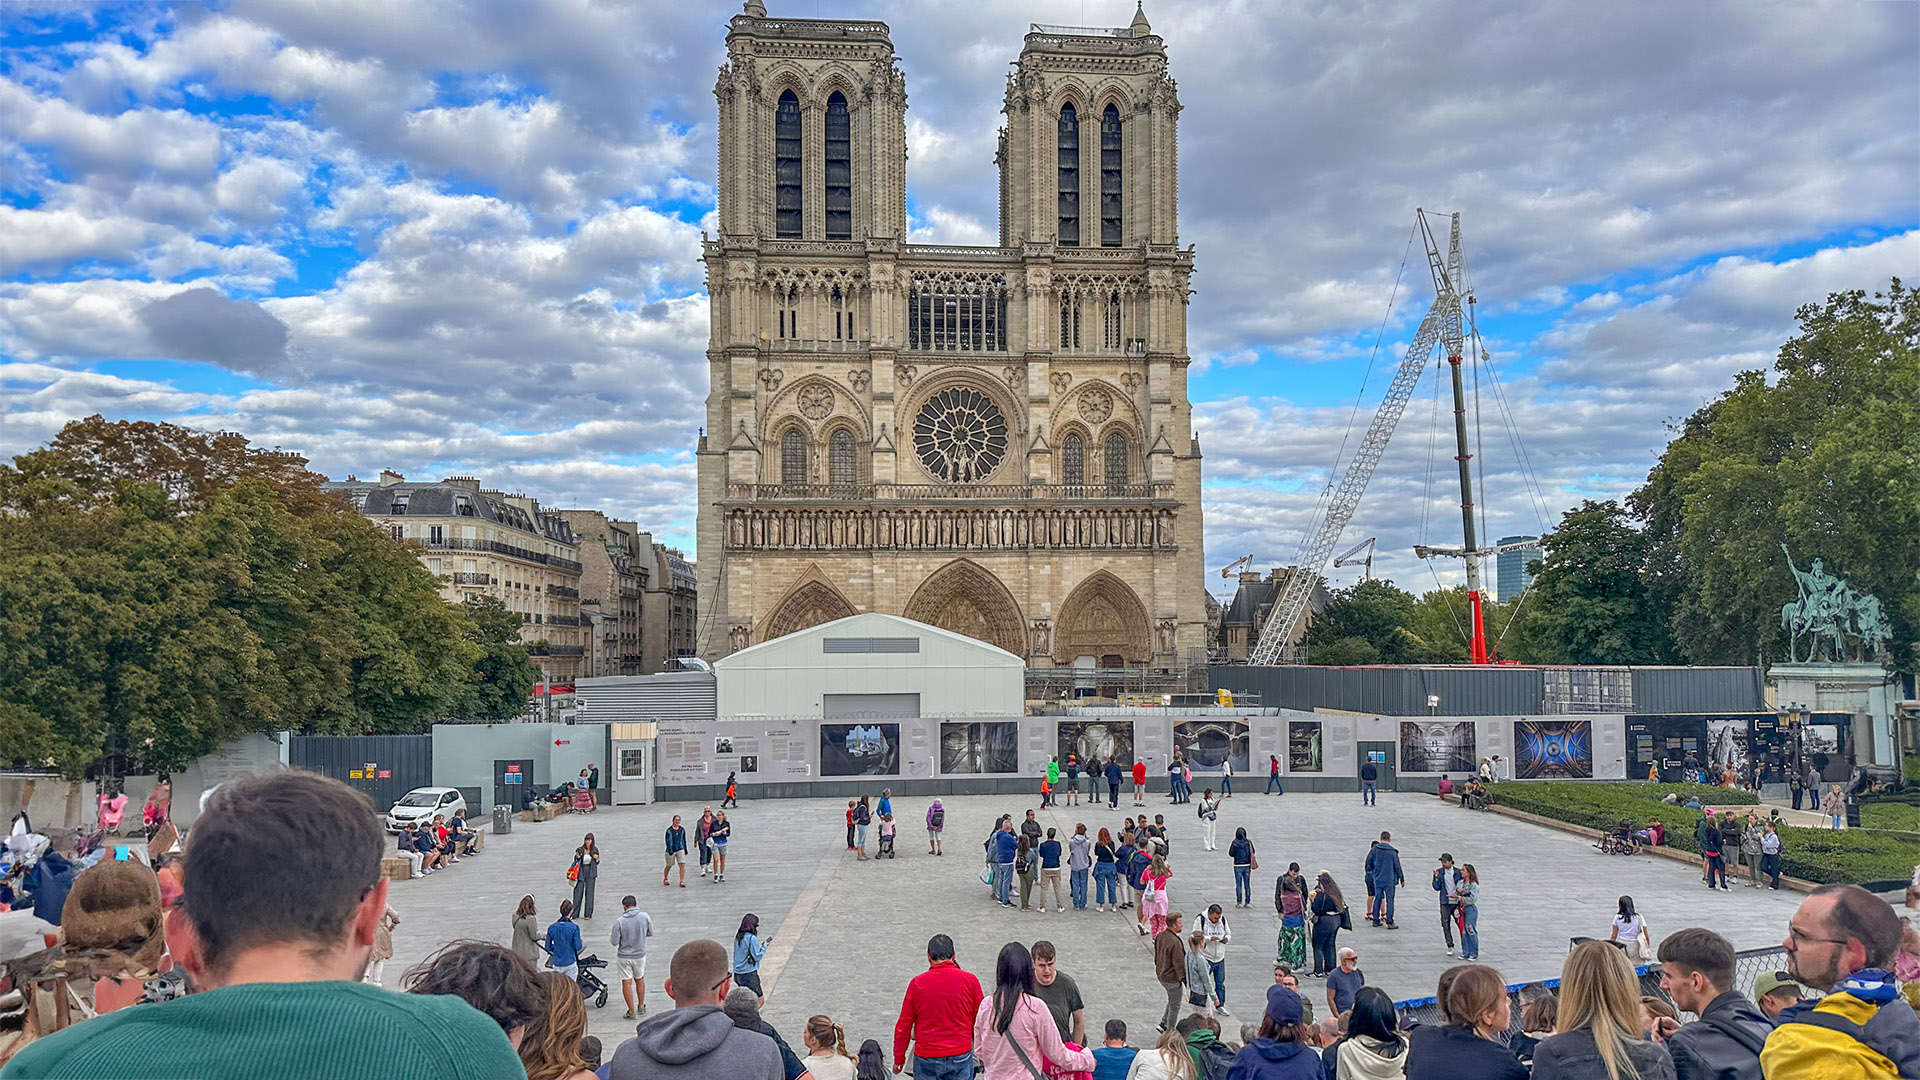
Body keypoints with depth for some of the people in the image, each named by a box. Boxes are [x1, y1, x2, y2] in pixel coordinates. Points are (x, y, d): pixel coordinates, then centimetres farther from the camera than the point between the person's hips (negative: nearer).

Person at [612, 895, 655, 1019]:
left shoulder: (619, 921, -20)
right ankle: (641, 1005, 35)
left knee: (626, 983, 7)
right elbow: (650, 933, 1)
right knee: (639, 979, 23)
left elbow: (614, 942, -14)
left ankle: (632, 1011, 11)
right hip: (640, 955, 3)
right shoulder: (645, 917, -13)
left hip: (624, 956, -3)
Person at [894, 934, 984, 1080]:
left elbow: (903, 1026, 2)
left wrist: (899, 1057, 13)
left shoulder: (917, 983, -3)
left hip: (926, 1058, 0)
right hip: (960, 1056, 0)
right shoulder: (970, 980, -3)